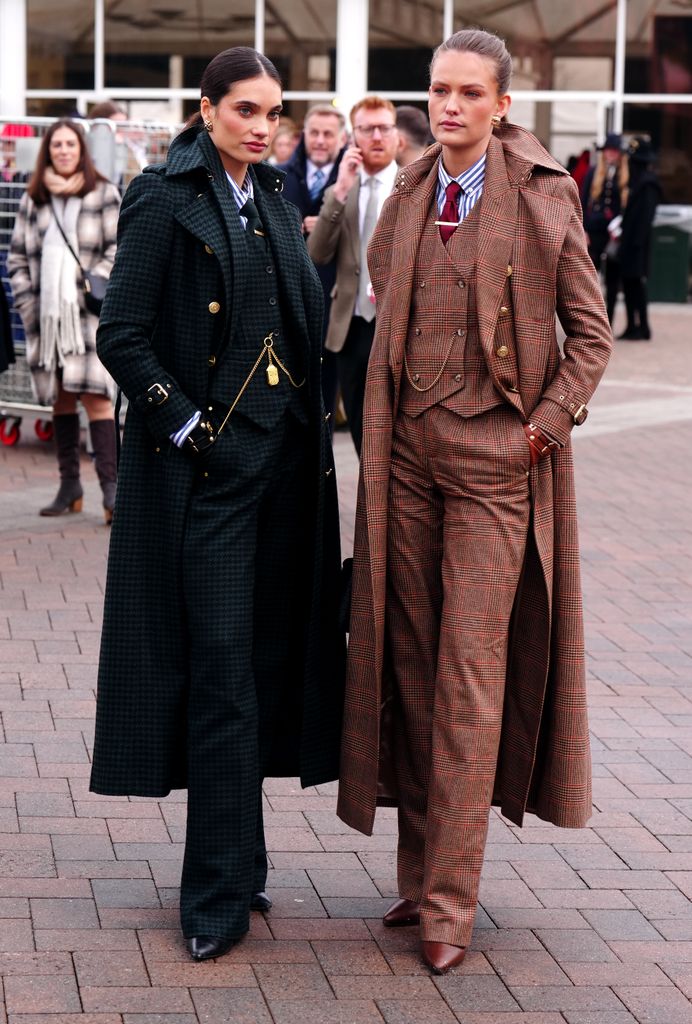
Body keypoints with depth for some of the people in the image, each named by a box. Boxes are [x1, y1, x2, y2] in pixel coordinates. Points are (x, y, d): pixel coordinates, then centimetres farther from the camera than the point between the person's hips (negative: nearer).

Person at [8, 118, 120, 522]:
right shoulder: (33, 200, 13)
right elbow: (18, 256, 14)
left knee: (95, 394, -13)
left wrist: (90, 287, -10)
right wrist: (27, 302, 3)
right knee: (60, 398, 8)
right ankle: (70, 484, 16)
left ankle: (111, 487, -16)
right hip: (47, 315, 4)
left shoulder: (104, 194, 3)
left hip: (90, 311, -4)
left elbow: (119, 250, 0)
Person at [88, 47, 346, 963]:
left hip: (284, 457, 7)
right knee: (222, 669, -7)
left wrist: (309, 425, 9)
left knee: (266, 658, 8)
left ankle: (236, 865, 19)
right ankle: (218, 894, -1)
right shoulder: (165, 200, -7)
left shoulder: (274, 199, 13)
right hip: (206, 465, -6)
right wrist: (188, 427, -14)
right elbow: (122, 336, -10)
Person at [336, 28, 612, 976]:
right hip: (409, 450, 5)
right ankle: (419, 873, 19)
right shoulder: (407, 196, 10)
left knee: (471, 679, -5)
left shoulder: (542, 197, -4)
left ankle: (449, 904, -1)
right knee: (411, 669, 8)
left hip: (494, 455, -5)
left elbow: (592, 331, 0)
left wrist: (546, 423, -9)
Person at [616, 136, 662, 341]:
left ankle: (642, 327, -1)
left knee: (635, 282, -6)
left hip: (636, 241, -9)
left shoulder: (648, 182, -13)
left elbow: (646, 214, -18)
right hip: (627, 238, 9)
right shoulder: (635, 178, 14)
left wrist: (638, 241, -20)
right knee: (628, 283, 9)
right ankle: (632, 326, 13)